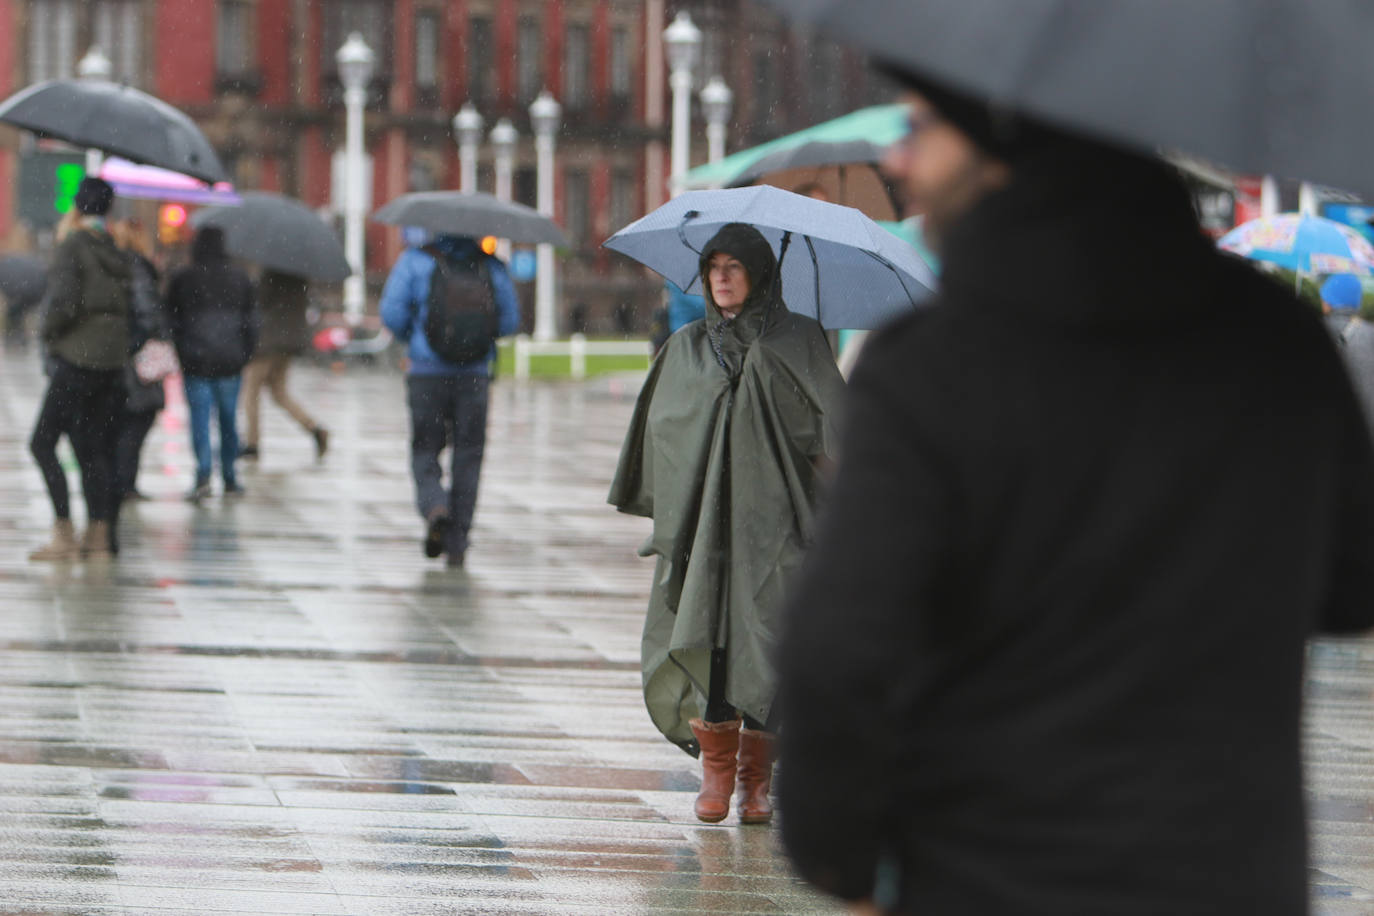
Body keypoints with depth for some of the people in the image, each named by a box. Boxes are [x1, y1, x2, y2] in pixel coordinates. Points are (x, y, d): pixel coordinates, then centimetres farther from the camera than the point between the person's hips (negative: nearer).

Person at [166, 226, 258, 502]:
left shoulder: (182, 279, -1)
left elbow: (172, 320, 2)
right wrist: (244, 354, 13)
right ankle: (229, 478, 14)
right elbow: (251, 320, 7)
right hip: (229, 360, 2)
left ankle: (203, 475, -18)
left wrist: (182, 353, 10)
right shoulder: (239, 278, 5)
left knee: (199, 417, -3)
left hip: (195, 361, -2)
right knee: (227, 418, 9)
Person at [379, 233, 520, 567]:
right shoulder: (490, 266, 4)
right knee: (468, 456, 7)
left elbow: (392, 312, -6)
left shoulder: (415, 260, -1)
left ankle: (435, 506, -20)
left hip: (427, 373, -1)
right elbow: (509, 320, 6)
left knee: (425, 452, 10)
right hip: (474, 374, 1)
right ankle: (457, 543, 5)